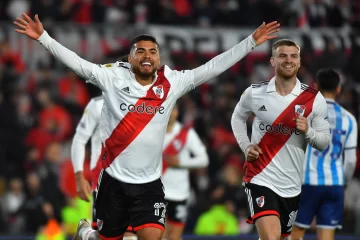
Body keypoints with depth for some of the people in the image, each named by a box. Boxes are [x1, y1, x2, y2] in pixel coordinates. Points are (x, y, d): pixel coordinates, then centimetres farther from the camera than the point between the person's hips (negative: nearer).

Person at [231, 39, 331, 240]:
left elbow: (325, 141, 1)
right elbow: (238, 117, 17)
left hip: (292, 185, 3)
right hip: (261, 178, -3)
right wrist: (246, 146, 2)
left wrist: (308, 131, -20)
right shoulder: (255, 93, -3)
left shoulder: (314, 99, -4)